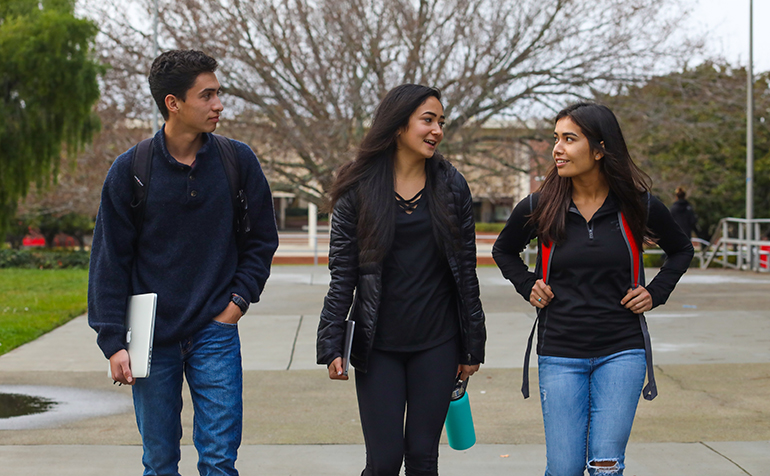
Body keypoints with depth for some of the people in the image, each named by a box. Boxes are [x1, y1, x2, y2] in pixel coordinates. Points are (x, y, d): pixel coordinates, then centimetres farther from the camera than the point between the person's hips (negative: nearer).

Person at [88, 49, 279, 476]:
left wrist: (239, 298, -2)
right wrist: (113, 341, -6)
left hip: (216, 333, 0)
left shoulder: (238, 161, -1)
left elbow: (261, 240, 10)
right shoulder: (131, 169, -4)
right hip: (153, 339, 0)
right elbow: (110, 260, -1)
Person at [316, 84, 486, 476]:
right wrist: (332, 346, -7)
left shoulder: (451, 186, 4)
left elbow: (466, 270, 6)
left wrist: (472, 346, 5)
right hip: (378, 345, -2)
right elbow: (342, 272, -1)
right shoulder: (359, 189, -2)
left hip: (436, 343, 2)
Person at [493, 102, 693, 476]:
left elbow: (681, 251, 16)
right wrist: (527, 286, 4)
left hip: (621, 351, 0)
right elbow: (503, 251, 18)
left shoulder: (638, 206, -3)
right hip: (560, 353, 0)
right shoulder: (538, 208, -3)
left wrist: (656, 293, 4)